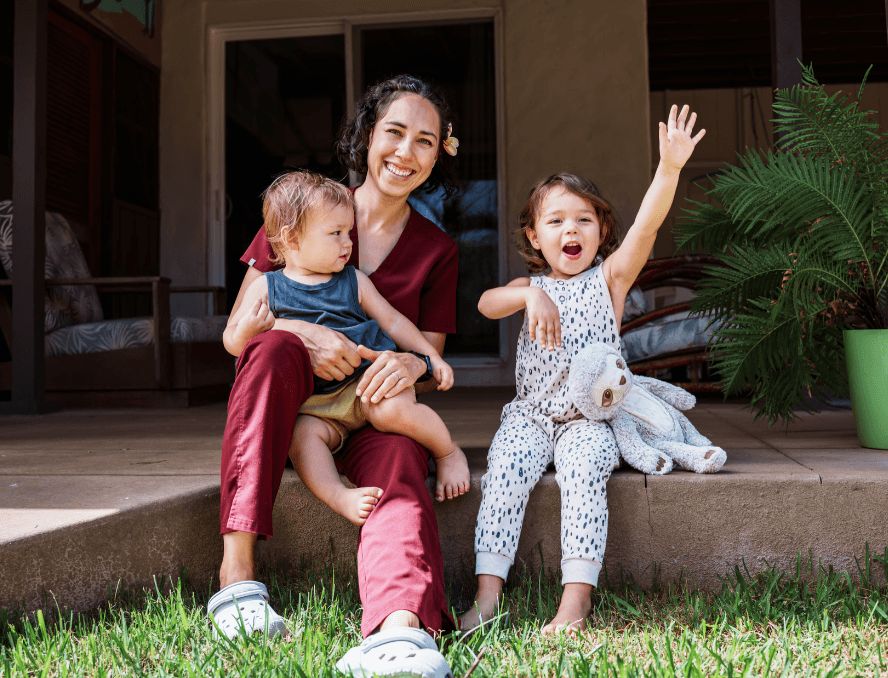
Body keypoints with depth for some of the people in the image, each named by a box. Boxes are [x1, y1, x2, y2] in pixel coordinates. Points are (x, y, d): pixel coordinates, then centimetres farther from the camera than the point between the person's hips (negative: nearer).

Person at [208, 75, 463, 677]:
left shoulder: (437, 250, 8)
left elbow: (433, 358, 6)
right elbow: (239, 321, -1)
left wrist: (413, 363, -20)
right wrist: (307, 333, -23)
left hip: (372, 410, 1)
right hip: (290, 404, 0)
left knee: (400, 465, -34)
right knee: (275, 345, -34)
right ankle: (237, 570, -37)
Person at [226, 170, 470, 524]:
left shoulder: (353, 282, 9)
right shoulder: (266, 289, 5)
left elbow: (393, 321, 15)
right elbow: (232, 341, 7)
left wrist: (432, 358, 10)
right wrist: (245, 333, -17)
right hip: (316, 404, 1)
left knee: (391, 410, -29)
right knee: (300, 432, -29)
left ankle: (449, 452, -5)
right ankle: (339, 497, -38)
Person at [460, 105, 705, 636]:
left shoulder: (609, 278, 8)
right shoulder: (529, 286, 13)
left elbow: (647, 225, -9)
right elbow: (488, 303, -9)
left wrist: (670, 167, -23)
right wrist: (531, 296, -28)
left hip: (591, 415, -1)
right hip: (531, 413, 2)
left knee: (585, 466, -30)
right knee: (506, 466, -25)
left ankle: (577, 597, -29)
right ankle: (488, 593, -24)